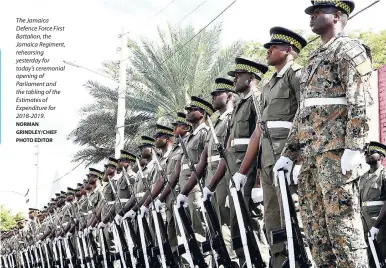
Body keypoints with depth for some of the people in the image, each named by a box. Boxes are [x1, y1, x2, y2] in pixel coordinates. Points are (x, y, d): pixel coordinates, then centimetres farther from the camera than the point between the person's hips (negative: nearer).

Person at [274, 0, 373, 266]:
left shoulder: (349, 49, -2)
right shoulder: (315, 58, 25)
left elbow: (359, 101, -14)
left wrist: (354, 147, -22)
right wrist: (289, 152, 19)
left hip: (336, 151, -9)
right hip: (311, 153, 9)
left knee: (342, 223, -11)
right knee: (315, 225, 8)